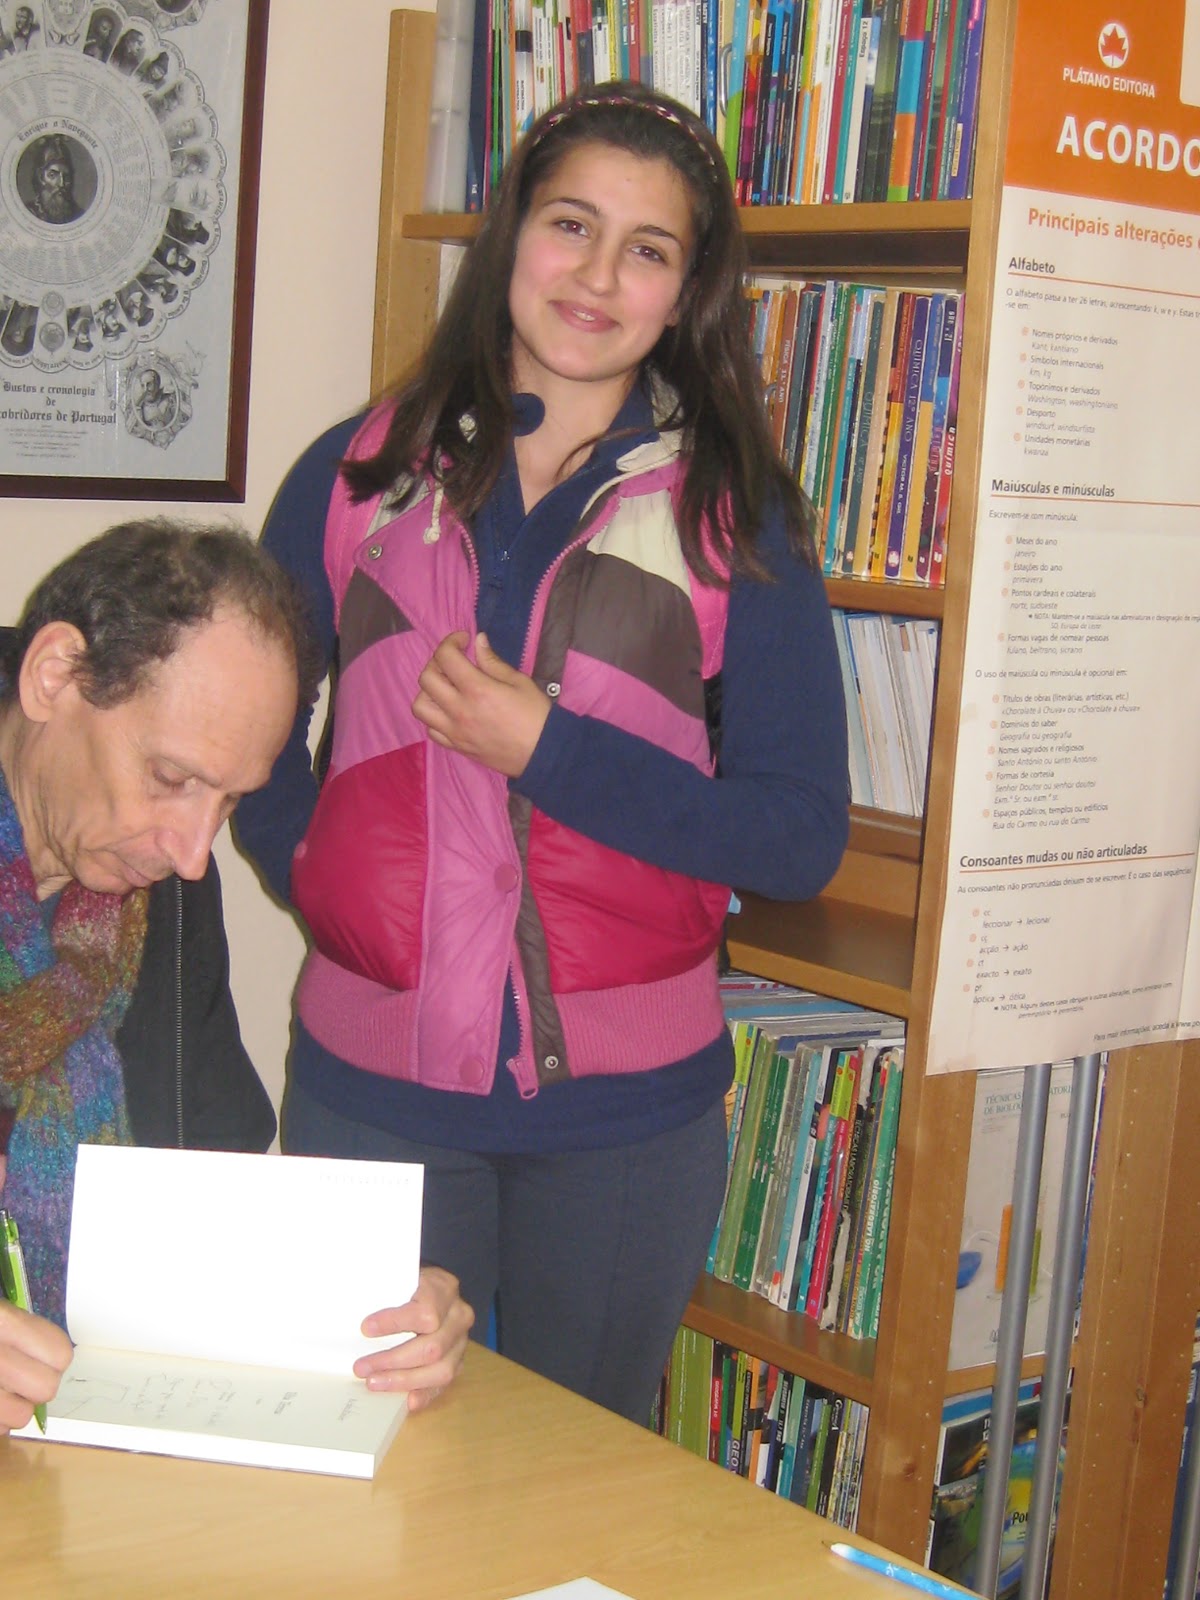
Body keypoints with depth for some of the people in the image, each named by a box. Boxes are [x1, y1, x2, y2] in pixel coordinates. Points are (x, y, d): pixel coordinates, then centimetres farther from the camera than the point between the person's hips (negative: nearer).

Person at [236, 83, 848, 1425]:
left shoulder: (735, 519, 0)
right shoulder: (358, 474, 4)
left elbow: (803, 837, -6)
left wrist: (548, 749, -15)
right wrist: (320, 881, -3)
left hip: (626, 1114, -1)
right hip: (369, 1095, 1)